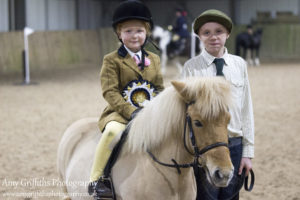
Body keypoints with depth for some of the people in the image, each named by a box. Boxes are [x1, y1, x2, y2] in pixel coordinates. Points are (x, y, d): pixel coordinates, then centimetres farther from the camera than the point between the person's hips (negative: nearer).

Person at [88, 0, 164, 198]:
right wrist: (131, 111, -20)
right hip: (119, 113, -5)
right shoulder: (112, 60, 0)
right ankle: (96, 180, -23)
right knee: (113, 131, -36)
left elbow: (160, 88, 16)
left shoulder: (154, 60, 15)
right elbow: (110, 92, -9)